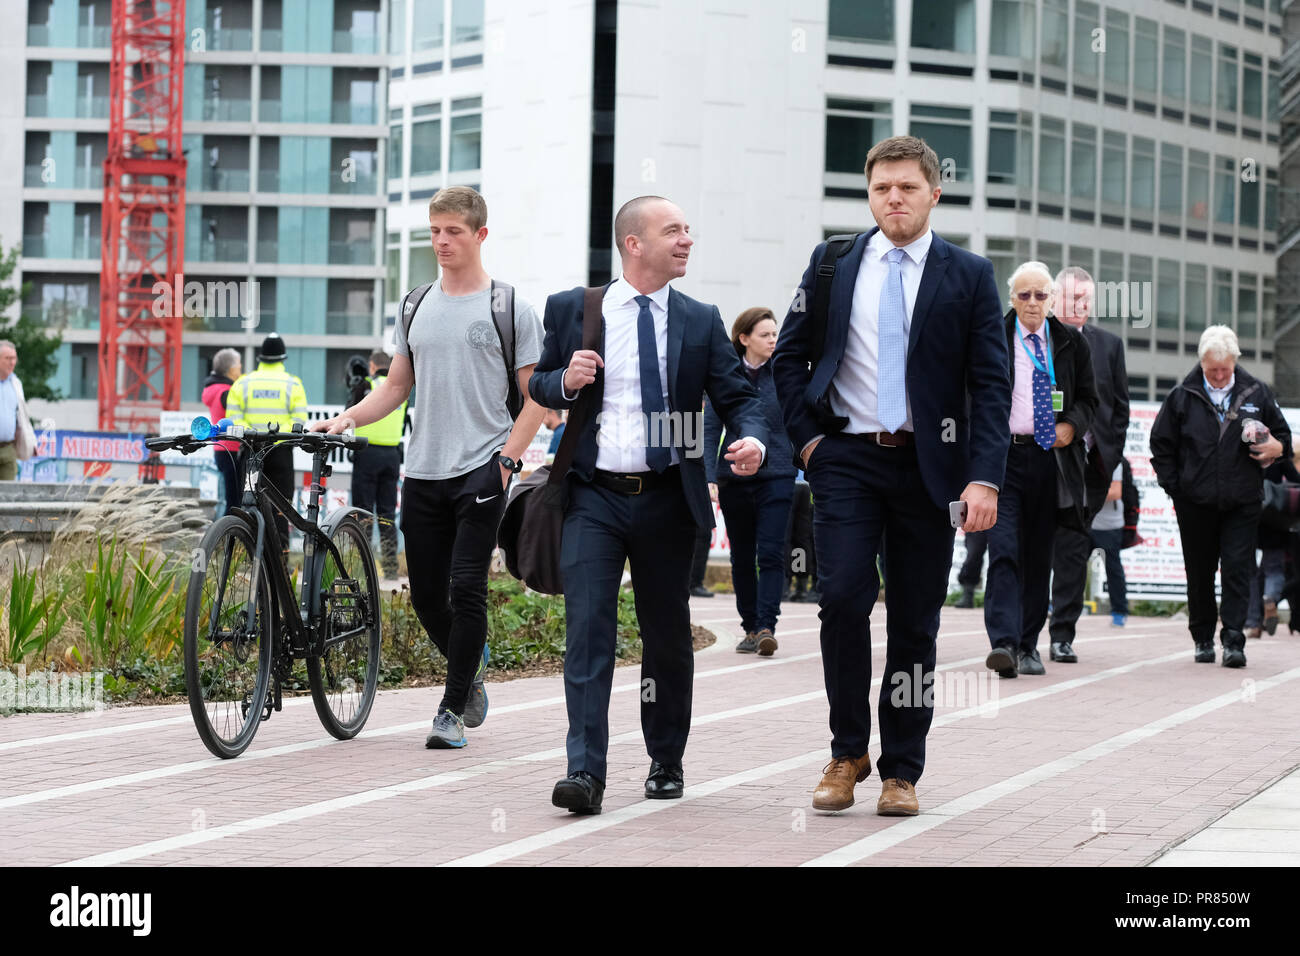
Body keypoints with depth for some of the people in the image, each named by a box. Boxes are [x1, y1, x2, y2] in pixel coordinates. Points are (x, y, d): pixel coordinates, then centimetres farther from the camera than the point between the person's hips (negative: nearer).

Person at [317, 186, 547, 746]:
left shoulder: (510, 310, -1)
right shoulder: (415, 307, 13)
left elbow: (536, 396, -1)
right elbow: (396, 387, 18)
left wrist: (507, 458, -12)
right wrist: (346, 419, 2)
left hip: (481, 469, -5)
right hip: (423, 470, 5)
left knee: (466, 586, -11)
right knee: (427, 594, 7)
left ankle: (453, 710, -1)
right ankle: (471, 666, 35)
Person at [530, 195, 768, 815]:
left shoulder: (701, 322, 6)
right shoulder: (571, 310, 4)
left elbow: (737, 394, 4)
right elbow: (537, 386, 12)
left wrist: (752, 438, -18)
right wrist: (565, 381, -11)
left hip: (668, 500, 2)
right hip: (594, 496, -2)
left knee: (668, 636, 11)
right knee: (588, 630, -12)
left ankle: (666, 762, 28)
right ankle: (585, 772, -15)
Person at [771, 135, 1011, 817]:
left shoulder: (969, 276, 3)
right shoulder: (831, 265, 7)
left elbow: (990, 385, -1)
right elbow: (788, 359, 14)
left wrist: (984, 478, -11)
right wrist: (808, 437, 1)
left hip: (927, 466, 0)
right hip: (847, 460, 0)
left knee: (916, 621, 3)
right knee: (842, 599, -12)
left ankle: (900, 771, 12)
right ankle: (847, 753, 5)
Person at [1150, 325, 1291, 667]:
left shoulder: (1257, 394, 3)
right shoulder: (1182, 396, 2)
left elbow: (1281, 434, 14)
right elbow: (1161, 444, 7)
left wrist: (1277, 448, -10)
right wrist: (1174, 486, 0)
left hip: (1241, 504, -1)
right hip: (1195, 504, 1)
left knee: (1237, 570, -8)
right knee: (1200, 574, 9)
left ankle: (1233, 640, -7)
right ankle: (1203, 639, 22)